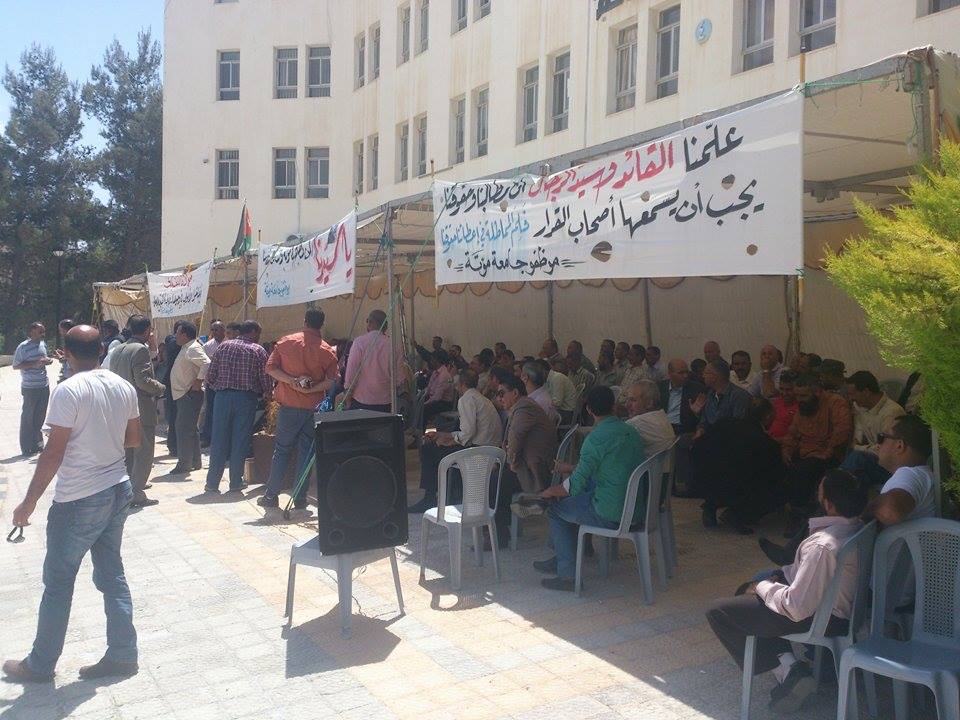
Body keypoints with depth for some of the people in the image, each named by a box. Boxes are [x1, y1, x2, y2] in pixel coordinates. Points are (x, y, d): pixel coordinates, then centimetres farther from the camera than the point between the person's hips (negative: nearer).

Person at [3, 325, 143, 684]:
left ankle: (40, 665, 24)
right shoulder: (124, 387, 2)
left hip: (79, 502, -6)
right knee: (112, 575, 15)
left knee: (58, 583, 9)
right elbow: (134, 439, 10)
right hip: (117, 492, 7)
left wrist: (29, 502, -9)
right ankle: (122, 654, 21)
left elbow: (53, 454, -17)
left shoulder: (68, 391, -18)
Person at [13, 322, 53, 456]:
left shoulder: (43, 344, 10)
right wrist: (34, 364, -22)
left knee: (40, 416, 13)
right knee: (28, 416, 2)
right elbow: (15, 366, -11)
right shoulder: (23, 347, -12)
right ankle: (27, 449, 10)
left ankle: (37, 444, 24)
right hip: (30, 388, -7)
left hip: (44, 386, 7)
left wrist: (48, 360, 2)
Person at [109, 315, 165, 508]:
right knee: (143, 452, -1)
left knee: (128, 451, 20)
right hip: (142, 410, -9)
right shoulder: (141, 349, -17)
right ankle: (137, 493, 1)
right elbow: (143, 380, -23)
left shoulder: (117, 350, 10)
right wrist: (161, 387, -7)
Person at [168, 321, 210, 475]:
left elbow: (207, 364, -29)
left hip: (189, 395, -11)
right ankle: (194, 462, 23)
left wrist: (198, 382, -24)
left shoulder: (193, 348, -15)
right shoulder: (186, 348, 17)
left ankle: (184, 463, -3)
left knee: (184, 429, -8)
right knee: (190, 429, 15)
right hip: (183, 394, 11)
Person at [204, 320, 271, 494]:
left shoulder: (224, 346, 8)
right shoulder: (258, 351, 0)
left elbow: (210, 376, 4)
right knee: (240, 442, 5)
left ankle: (212, 483, 9)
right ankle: (235, 483, 11)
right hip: (246, 399, -2)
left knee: (218, 441, 7)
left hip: (223, 396, 3)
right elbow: (265, 382, -4)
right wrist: (262, 393, 16)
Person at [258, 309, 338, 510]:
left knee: (282, 450, 10)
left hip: (289, 405, 1)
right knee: (306, 451, 6)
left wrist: (291, 380, -10)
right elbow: (331, 380, -10)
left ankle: (271, 495, 13)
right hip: (314, 408, 0)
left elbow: (270, 367, -4)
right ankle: (300, 498, 7)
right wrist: (311, 389, -12)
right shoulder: (327, 351, -3)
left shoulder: (286, 342, 0)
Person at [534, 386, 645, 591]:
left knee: (556, 509, 14)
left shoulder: (596, 438, -18)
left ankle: (568, 574, 13)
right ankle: (562, 559, 35)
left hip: (611, 515, -8)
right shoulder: (631, 432, 8)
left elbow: (576, 485, -18)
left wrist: (550, 492, 3)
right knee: (572, 501, 27)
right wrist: (571, 468, 31)